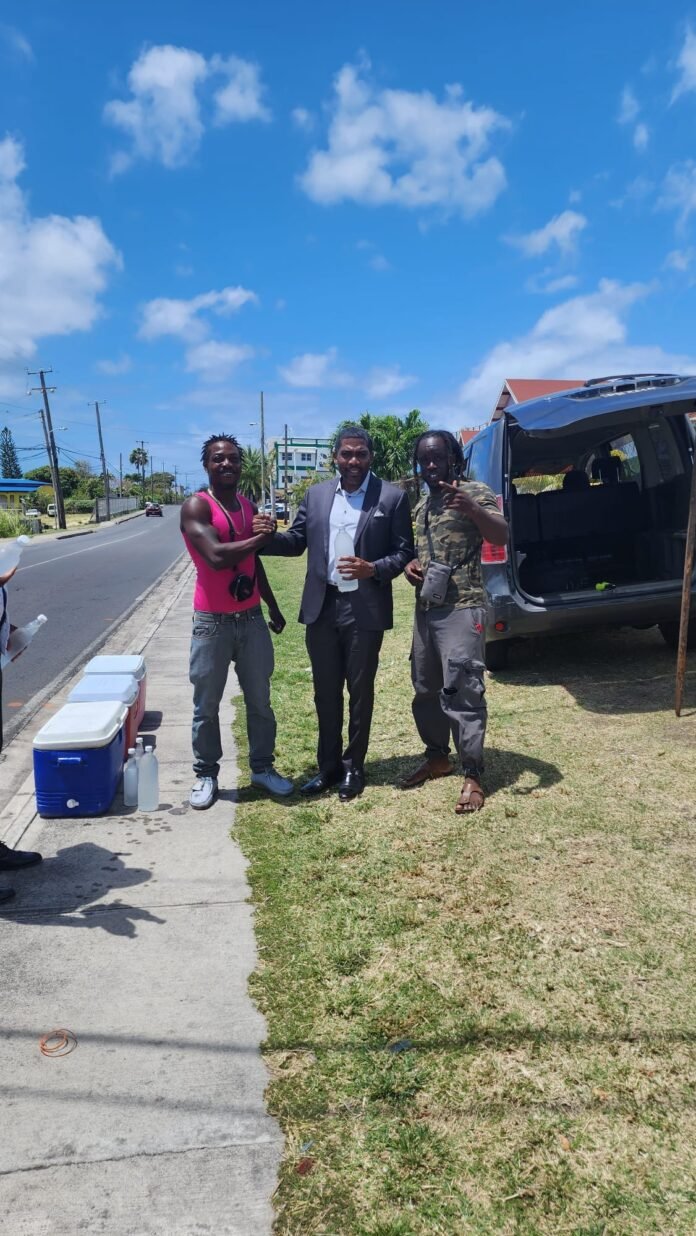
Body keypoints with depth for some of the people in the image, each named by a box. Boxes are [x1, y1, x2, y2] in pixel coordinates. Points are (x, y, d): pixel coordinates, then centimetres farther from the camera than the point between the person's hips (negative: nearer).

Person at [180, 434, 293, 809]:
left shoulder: (249, 508, 10)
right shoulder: (196, 507, -12)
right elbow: (217, 556, -27)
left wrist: (272, 606, 25)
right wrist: (262, 536, -15)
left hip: (252, 619, 6)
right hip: (212, 622, -5)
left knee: (260, 701, 13)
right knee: (206, 707, 6)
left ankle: (262, 768, 27)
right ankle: (206, 775, 21)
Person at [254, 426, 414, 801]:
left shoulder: (392, 497, -3)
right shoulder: (316, 495, 9)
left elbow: (404, 552, -3)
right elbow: (297, 541, 11)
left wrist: (373, 569, -20)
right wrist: (269, 535, -10)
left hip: (364, 610, -3)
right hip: (321, 608, 4)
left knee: (360, 691, 8)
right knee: (325, 691, 12)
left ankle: (353, 767, 23)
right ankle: (329, 764, 27)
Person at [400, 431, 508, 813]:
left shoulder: (474, 492, -4)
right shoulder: (420, 506, 18)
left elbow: (501, 536, -16)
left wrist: (472, 508, -34)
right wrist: (410, 565, 3)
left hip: (462, 608, -8)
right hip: (425, 609, 8)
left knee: (461, 692, -9)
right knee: (425, 690, 14)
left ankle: (473, 775, -1)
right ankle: (437, 756, 30)